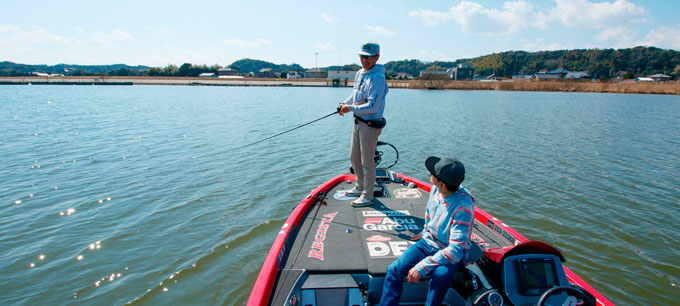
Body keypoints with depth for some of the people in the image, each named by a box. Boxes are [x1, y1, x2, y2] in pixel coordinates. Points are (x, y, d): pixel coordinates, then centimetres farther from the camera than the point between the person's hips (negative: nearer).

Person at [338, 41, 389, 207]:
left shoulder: (377, 78, -19)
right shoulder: (359, 73, 8)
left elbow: (373, 107, -24)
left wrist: (350, 108, -20)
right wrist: (344, 103, 5)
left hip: (370, 124, -9)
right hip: (358, 122, 9)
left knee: (367, 161, 0)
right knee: (354, 157, 19)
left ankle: (367, 196, 15)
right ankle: (360, 187, 38)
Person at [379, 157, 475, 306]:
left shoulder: (463, 207, -28)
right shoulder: (435, 189, -9)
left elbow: (456, 250, -29)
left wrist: (422, 267, -30)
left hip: (451, 253, -5)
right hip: (428, 242, 6)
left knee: (441, 277, -36)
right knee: (394, 270, -13)